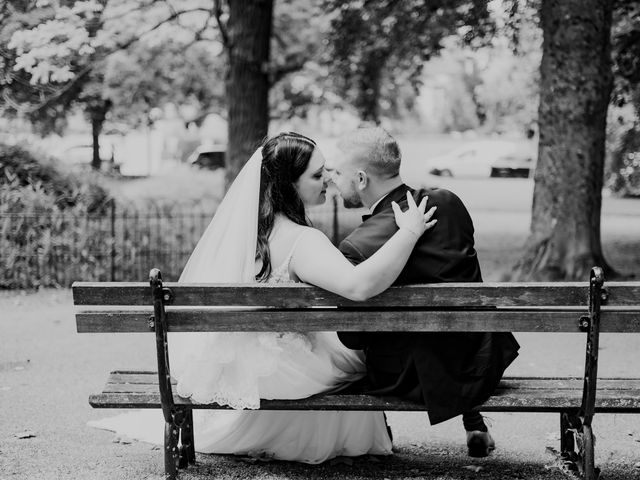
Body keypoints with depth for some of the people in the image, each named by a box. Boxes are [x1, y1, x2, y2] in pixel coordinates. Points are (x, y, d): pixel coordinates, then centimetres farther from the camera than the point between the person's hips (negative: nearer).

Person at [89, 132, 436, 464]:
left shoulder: (247, 221, -4)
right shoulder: (300, 241, -30)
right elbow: (359, 286, -45)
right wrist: (409, 232, -37)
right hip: (275, 373, -8)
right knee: (362, 353, 17)